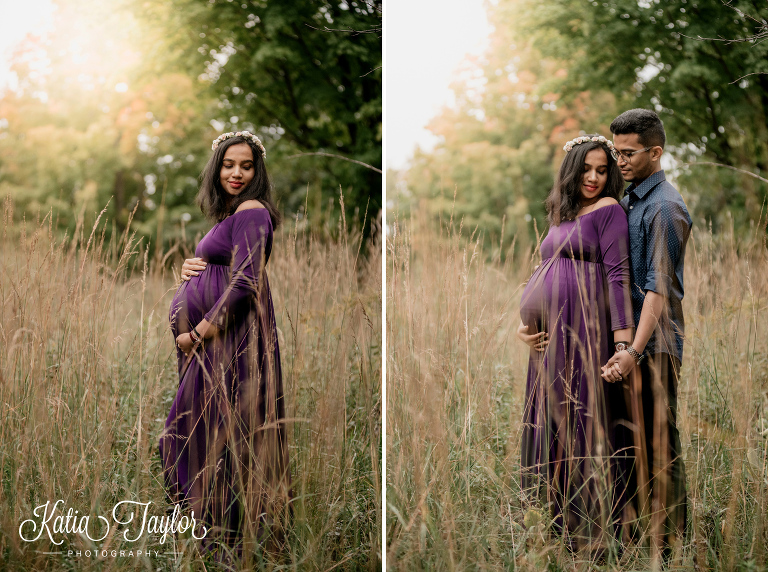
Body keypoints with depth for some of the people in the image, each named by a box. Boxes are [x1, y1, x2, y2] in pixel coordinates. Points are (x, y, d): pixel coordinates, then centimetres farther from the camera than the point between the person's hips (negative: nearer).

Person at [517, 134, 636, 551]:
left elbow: (618, 274, -13)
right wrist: (525, 321, 9)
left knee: (584, 418, -4)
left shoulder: (608, 209, -5)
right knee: (554, 417, 13)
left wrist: (623, 337, -20)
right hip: (551, 332, 8)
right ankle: (560, 513, 26)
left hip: (585, 329, -8)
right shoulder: (561, 215, 18)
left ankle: (594, 525, 5)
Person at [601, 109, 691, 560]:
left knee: (660, 440, -3)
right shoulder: (632, 201, 16)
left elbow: (658, 287, -21)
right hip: (630, 335, 9)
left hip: (654, 341, -9)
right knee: (636, 437, 13)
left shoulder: (665, 208, -14)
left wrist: (636, 349, -26)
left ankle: (669, 540, 4)